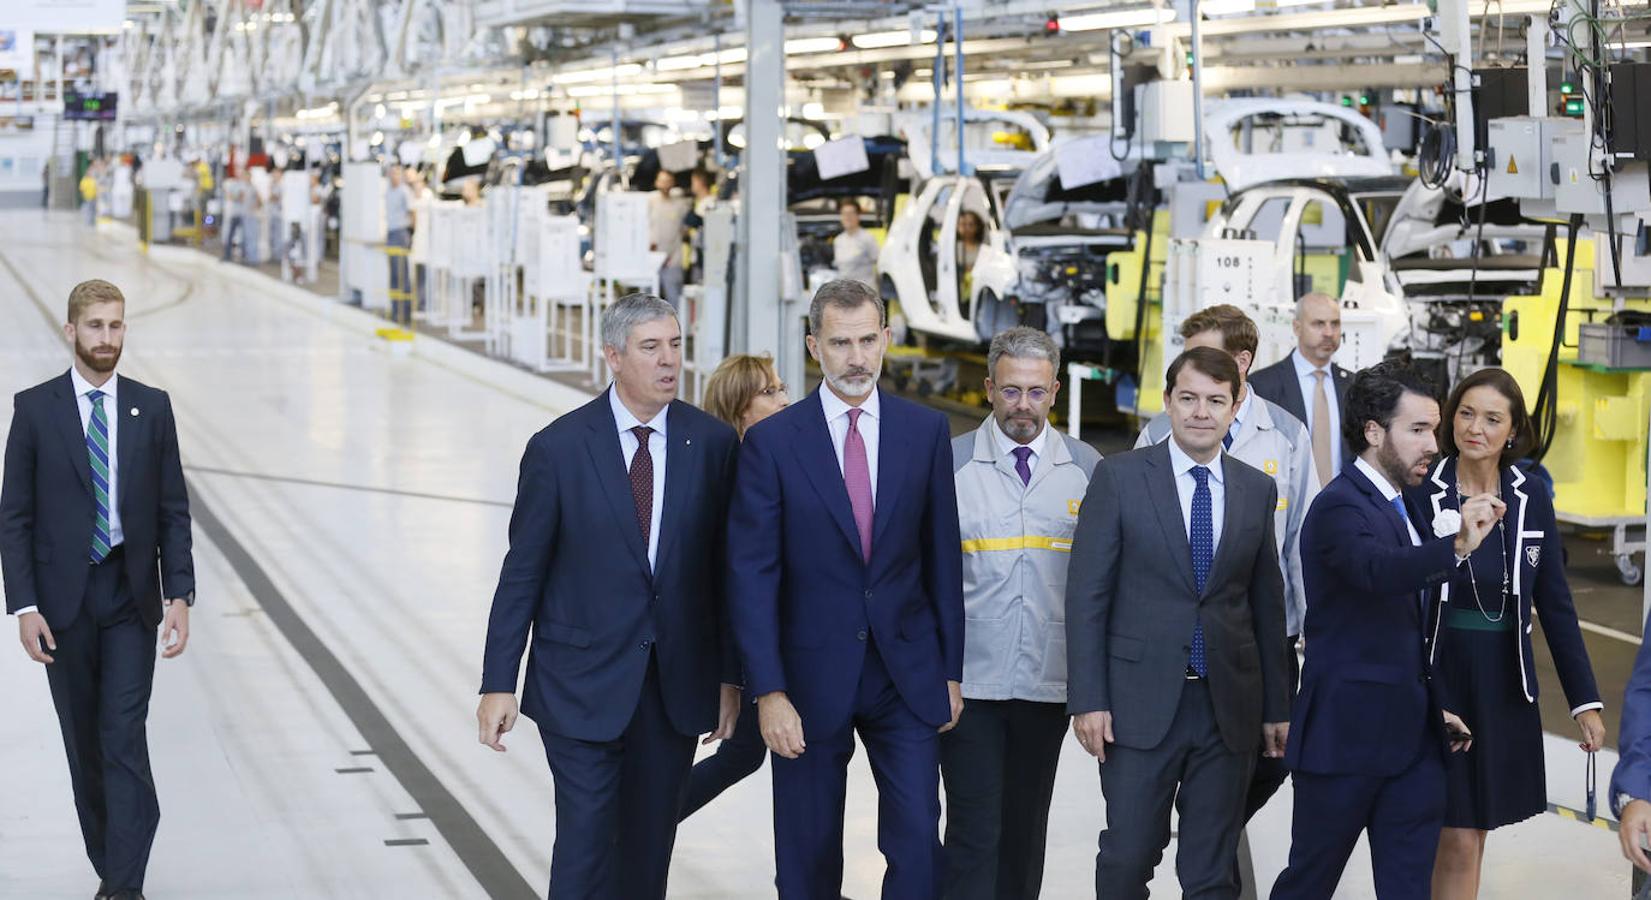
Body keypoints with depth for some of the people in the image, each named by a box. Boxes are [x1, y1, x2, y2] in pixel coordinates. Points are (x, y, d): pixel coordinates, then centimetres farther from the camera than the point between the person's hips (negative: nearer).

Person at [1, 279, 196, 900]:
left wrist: (179, 596, -6)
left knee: (125, 740, -9)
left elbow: (173, 511, 4)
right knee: (84, 744, 9)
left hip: (131, 597, 0)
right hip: (64, 598, 0)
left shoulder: (152, 407, 3)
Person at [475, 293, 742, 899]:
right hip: (584, 683, -2)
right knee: (584, 848, -4)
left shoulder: (713, 444, 0)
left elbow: (726, 569, 4)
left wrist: (730, 676, 3)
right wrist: (498, 684, -4)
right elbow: (522, 572, -2)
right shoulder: (559, 448, -6)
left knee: (649, 851, 11)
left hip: (676, 684, 3)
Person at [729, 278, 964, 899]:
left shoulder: (926, 431, 2)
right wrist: (767, 691, -13)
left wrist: (950, 670, 6)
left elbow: (943, 556, 7)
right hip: (811, 676, -1)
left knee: (918, 843, -4)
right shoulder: (772, 442, -6)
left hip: (907, 673, 1)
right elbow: (751, 574, -7)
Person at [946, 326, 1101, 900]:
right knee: (974, 828, -6)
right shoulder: (949, 463, -1)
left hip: (1048, 681, 2)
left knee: (1026, 830, 11)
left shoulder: (1086, 468, 5)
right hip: (967, 679, -2)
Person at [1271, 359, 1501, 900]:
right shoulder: (1341, 506, -13)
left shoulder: (1403, 507, 15)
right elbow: (1375, 570, -37)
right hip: (1347, 734, -8)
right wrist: (1455, 547, -50)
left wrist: (1435, 707, 20)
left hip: (1412, 736, 8)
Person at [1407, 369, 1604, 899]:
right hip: (1437, 679, -3)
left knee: (1469, 836, 10)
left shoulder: (1531, 498, 2)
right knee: (1458, 841, -4)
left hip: (1505, 688, 4)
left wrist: (1585, 701, 4)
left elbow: (1555, 604, 6)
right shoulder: (1420, 493, -8)